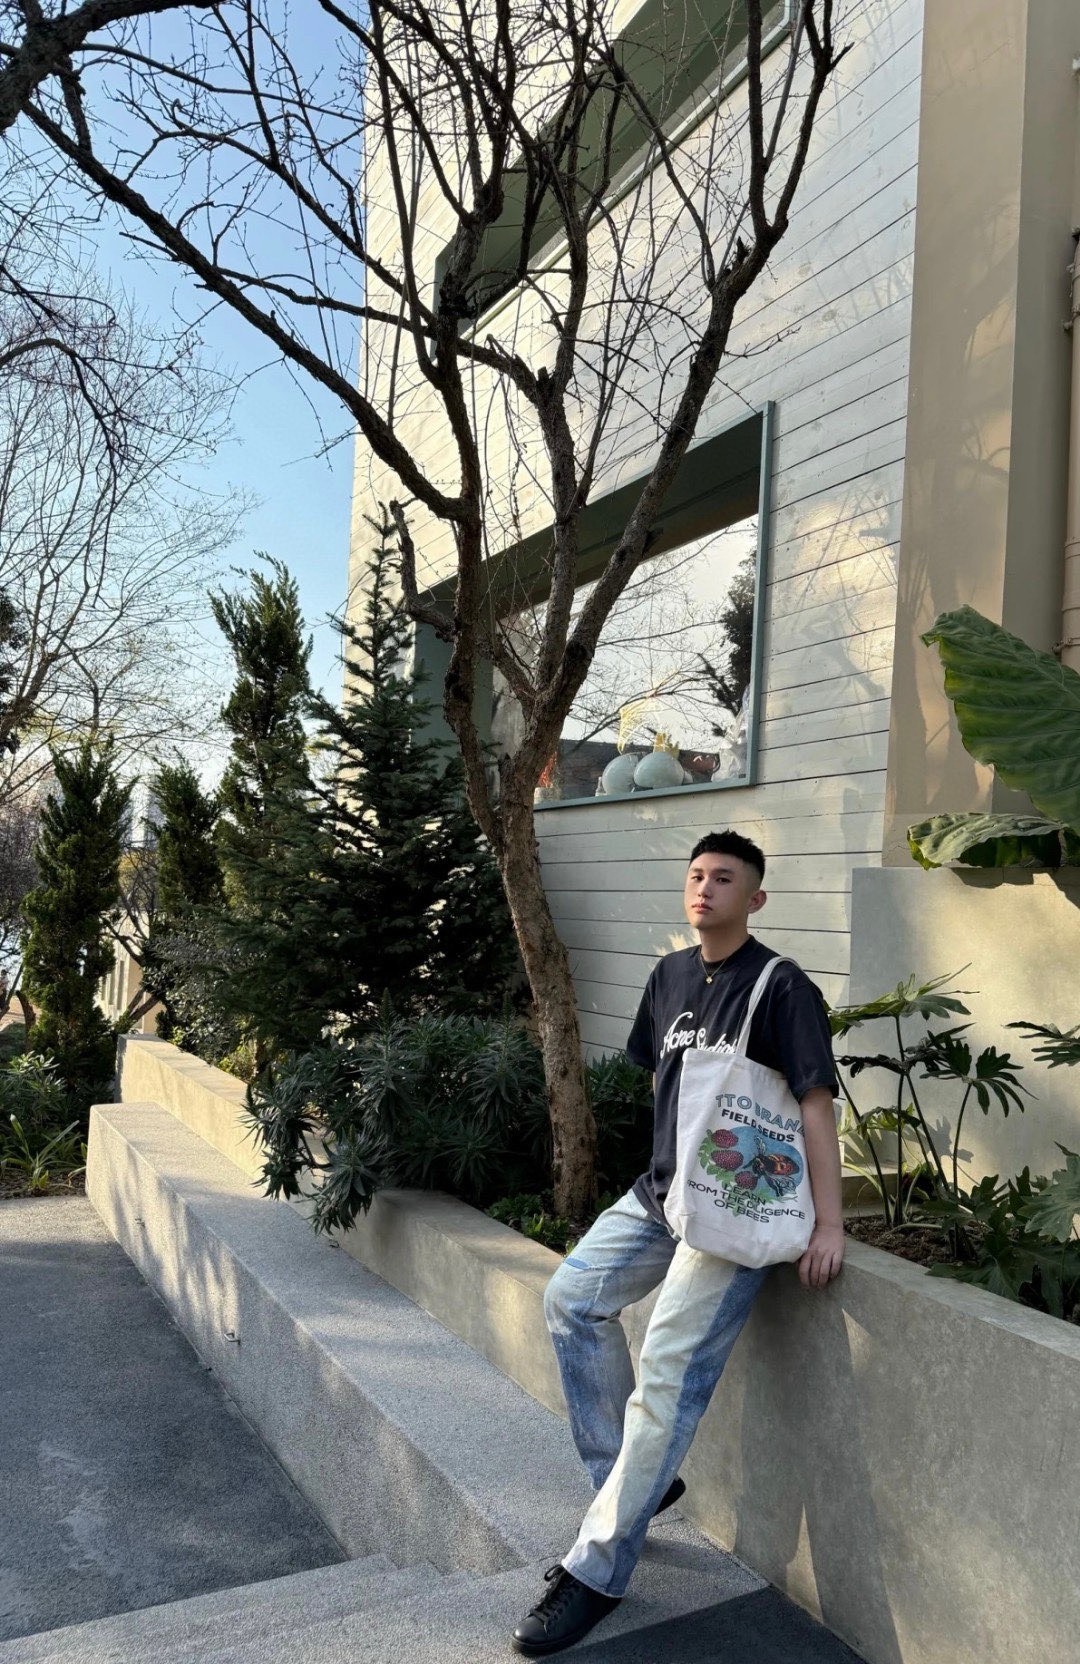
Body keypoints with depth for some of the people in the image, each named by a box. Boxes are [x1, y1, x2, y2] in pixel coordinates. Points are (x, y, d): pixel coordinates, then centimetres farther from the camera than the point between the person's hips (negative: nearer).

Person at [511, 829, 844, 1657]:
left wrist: (829, 1224, -19)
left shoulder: (781, 987, -13)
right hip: (659, 1191, 8)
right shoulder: (671, 976, 8)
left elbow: (817, 1104, -16)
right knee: (572, 1299, 4)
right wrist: (667, 1171, 18)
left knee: (669, 1375, -10)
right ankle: (631, 1479, 17)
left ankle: (596, 1570, 1)